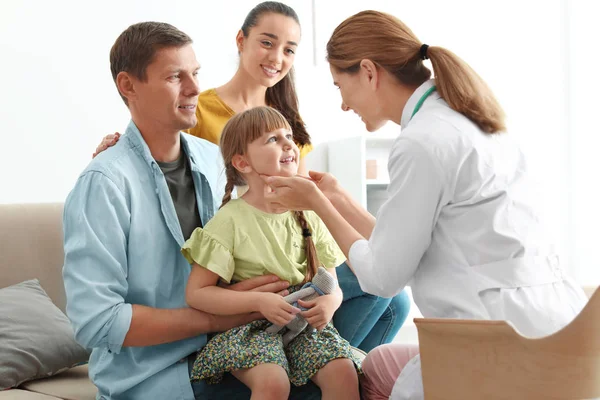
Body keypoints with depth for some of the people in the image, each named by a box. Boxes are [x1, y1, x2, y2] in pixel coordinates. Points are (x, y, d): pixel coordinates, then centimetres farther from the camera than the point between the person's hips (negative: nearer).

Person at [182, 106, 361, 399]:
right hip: (248, 328, -4)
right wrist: (259, 301, -19)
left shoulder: (306, 215, 7)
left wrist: (329, 301, -13)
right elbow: (196, 293, -9)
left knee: (343, 372, -24)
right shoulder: (230, 220, -7)